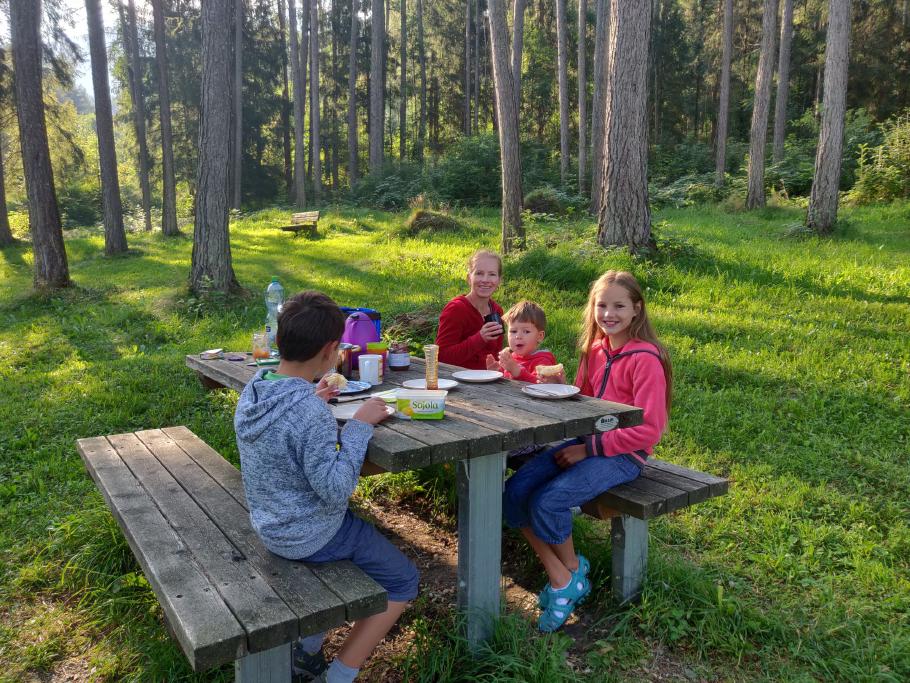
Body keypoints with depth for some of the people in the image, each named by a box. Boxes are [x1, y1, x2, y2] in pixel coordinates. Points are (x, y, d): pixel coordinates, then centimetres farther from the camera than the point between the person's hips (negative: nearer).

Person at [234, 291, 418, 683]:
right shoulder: (311, 412, -31)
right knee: (403, 580, 9)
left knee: (367, 535, 32)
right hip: (310, 537, -8)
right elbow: (335, 489, -28)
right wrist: (359, 425, -22)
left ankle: (309, 650, 30)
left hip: (271, 526, 9)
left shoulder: (252, 390, -5)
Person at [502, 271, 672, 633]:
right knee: (515, 491, -11)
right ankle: (559, 578, 0)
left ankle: (574, 572, 6)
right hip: (586, 441, 7)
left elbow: (648, 429, -17)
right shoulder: (595, 349, 8)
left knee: (548, 501, -25)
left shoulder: (645, 358, -14)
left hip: (623, 454, -7)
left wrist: (589, 449, -18)